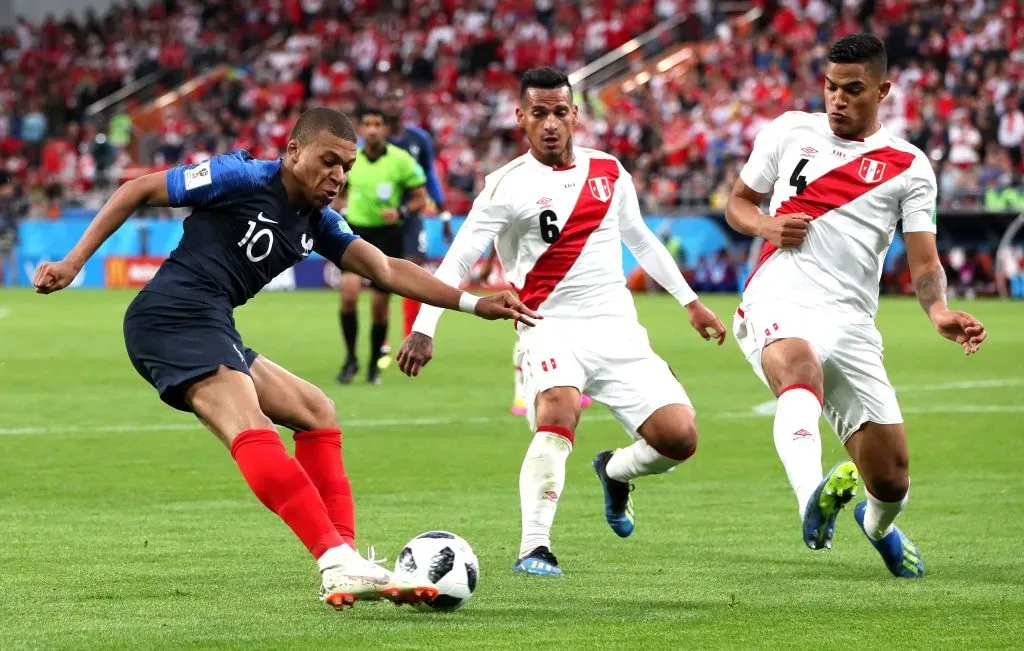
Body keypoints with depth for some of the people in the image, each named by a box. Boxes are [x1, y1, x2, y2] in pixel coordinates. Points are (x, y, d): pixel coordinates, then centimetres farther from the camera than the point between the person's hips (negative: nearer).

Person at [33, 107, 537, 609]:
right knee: (250, 429, -28)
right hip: (174, 316, -10)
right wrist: (73, 263, -8)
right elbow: (138, 190, -3)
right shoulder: (244, 178, -6)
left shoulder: (318, 223, 17)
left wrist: (474, 304, 6)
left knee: (316, 413, 14)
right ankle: (338, 560, -43)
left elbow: (386, 270, 15)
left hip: (211, 332, 10)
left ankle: (341, 569, 5)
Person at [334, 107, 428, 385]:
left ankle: (374, 364, 24)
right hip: (356, 229, 1)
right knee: (348, 291, -19)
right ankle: (350, 358, -4)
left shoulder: (401, 160, -7)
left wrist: (401, 211, -19)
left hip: (387, 234, -1)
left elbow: (420, 198, -2)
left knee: (380, 305, 4)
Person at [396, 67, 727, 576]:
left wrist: (691, 302, 29)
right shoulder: (508, 186, -3)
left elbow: (641, 240, 27)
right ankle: (534, 548, -32)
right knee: (559, 412, -35)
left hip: (617, 329, 4)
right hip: (550, 329, -4)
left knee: (679, 438, -9)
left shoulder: (609, 172, 12)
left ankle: (616, 472, 25)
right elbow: (457, 260, -8)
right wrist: (423, 329, -19)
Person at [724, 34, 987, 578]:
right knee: (801, 368, -40)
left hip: (850, 324, 2)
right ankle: (813, 500, -62)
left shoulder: (909, 167, 9)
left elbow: (924, 261, 2)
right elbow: (738, 202, 22)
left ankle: (877, 524, 41)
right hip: (777, 306, -2)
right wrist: (767, 226, -1)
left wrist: (939, 313, -20)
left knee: (892, 480, 2)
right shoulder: (790, 131, 12)